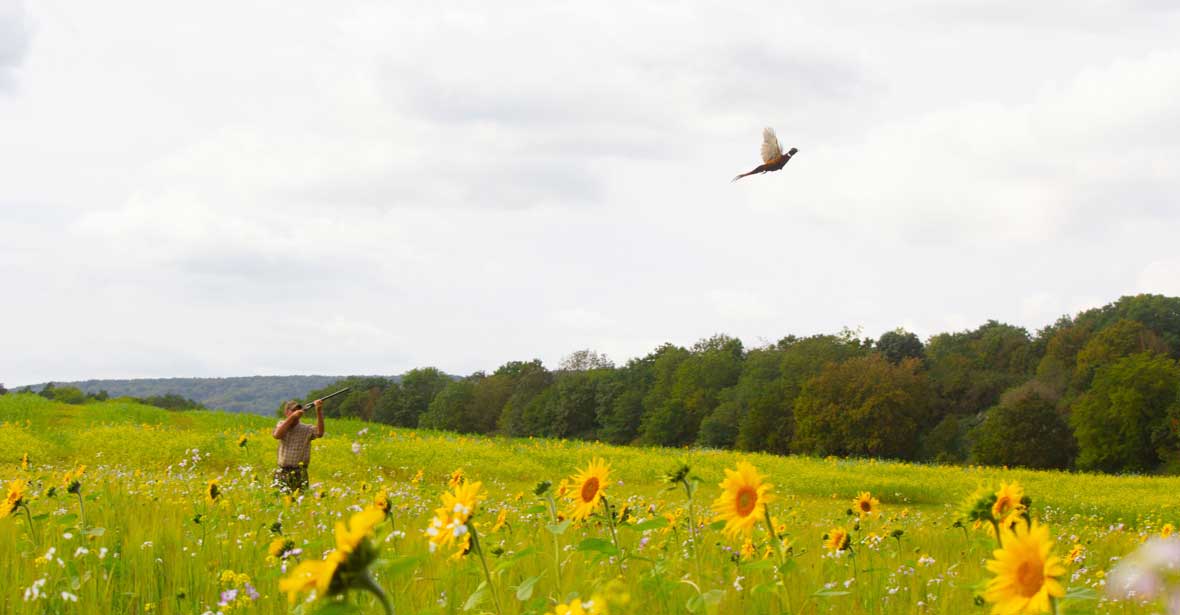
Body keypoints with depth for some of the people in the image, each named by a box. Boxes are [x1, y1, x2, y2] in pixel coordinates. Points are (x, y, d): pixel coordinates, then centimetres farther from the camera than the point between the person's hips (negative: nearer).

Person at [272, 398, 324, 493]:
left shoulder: (306, 429, 1)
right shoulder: (282, 425, 7)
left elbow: (319, 433, -17)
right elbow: (277, 435, -13)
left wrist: (319, 411, -24)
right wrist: (292, 417, -18)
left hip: (300, 474, -1)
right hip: (283, 474, 1)